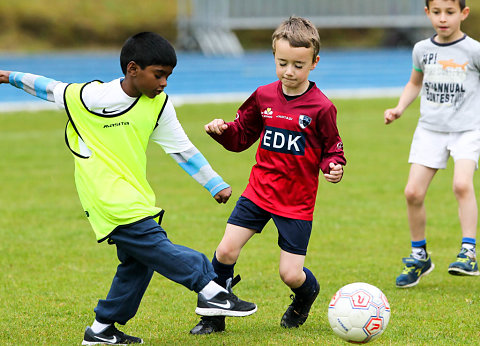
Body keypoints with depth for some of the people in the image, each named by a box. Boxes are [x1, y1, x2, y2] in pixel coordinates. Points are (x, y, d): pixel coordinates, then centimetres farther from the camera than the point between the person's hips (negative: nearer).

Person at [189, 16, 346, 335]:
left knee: (291, 274, -5)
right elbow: (241, 137, 14)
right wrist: (223, 130, -6)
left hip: (297, 201, -3)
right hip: (259, 191, 3)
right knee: (226, 251, -8)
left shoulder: (321, 108, -10)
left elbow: (332, 148, 0)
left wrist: (333, 166, -21)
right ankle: (214, 316, 11)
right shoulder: (264, 97, 2)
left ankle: (307, 295, 33)